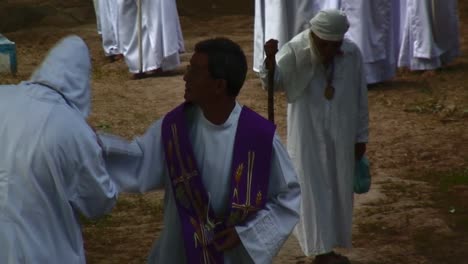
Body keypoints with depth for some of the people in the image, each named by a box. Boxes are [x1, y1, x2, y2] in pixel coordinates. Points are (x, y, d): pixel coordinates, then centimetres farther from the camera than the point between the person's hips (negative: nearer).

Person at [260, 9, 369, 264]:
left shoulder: (352, 53, -8)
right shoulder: (295, 51, -15)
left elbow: (360, 97, 1)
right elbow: (274, 83, -10)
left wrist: (361, 136, 6)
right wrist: (270, 58, -31)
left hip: (340, 135, 3)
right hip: (308, 135, -3)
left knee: (338, 190, 11)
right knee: (313, 190, -2)